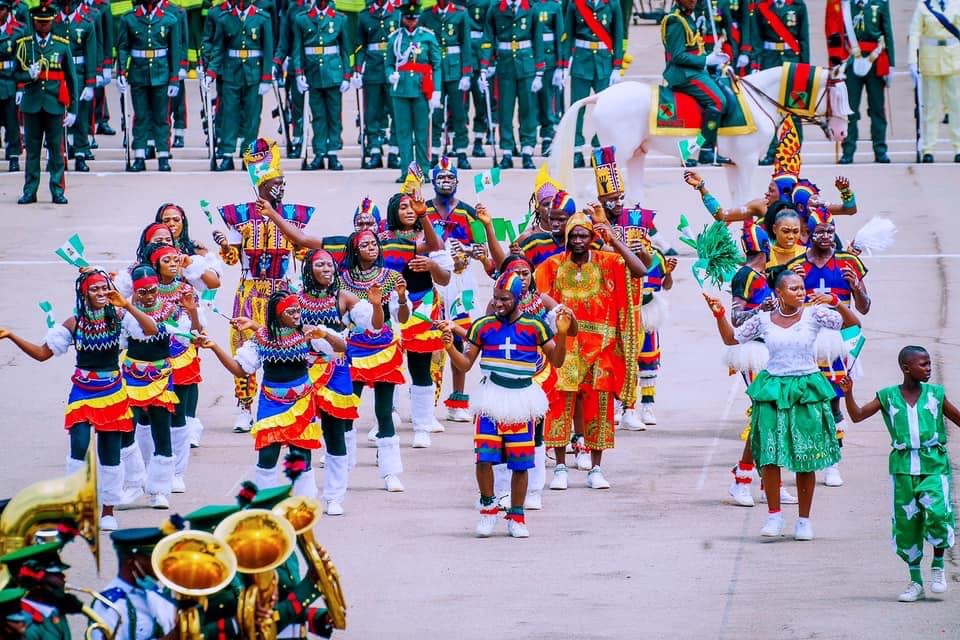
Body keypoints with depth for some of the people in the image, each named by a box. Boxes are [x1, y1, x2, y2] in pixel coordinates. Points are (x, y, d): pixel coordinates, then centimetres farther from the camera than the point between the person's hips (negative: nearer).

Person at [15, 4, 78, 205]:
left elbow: (72, 79, 7)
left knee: (56, 149, 1)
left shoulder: (62, 45, 5)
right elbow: (15, 74, 9)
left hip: (54, 104, 0)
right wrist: (28, 76, -14)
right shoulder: (23, 44, 5)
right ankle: (30, 191, 9)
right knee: (32, 148, 4)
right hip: (32, 104, 0)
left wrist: (73, 109, 2)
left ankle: (57, 190, 6)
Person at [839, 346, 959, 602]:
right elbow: (857, 415, 2)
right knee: (906, 521, 3)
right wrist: (848, 394, -12)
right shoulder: (888, 396, 4)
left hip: (933, 464, -1)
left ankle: (938, 565, 4)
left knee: (937, 512, -19)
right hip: (903, 465, 1)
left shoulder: (935, 394, 5)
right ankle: (915, 582, 15)